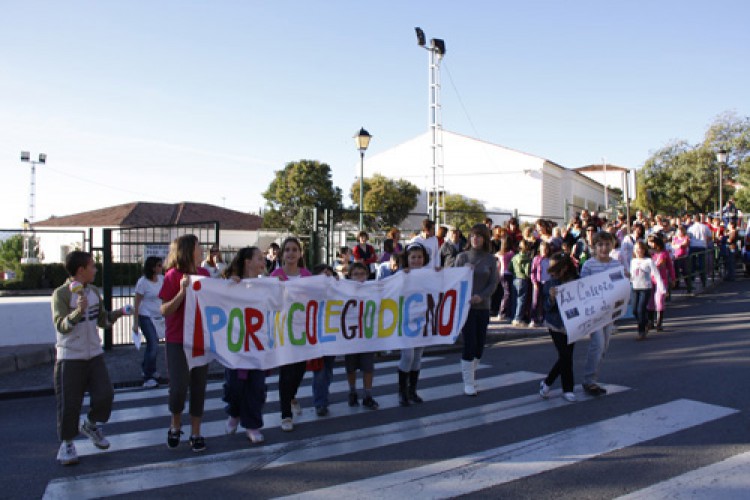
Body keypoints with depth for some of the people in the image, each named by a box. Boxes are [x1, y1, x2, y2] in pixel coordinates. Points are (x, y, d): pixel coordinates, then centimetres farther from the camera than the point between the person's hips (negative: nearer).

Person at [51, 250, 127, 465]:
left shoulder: (94, 291, 7)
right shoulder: (61, 294, -13)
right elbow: (61, 325, -23)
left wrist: (116, 314, -5)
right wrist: (78, 311, -39)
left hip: (94, 354, 5)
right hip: (70, 358, -5)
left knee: (105, 394, 2)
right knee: (69, 403, 0)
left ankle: (91, 425, 30)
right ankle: (66, 442, 21)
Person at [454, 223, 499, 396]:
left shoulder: (490, 259, 3)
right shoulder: (462, 257, 1)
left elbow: (493, 282, -2)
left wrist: (481, 296, -17)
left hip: (483, 306, 2)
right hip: (465, 305, -2)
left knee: (480, 343, 9)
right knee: (469, 342, -6)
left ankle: (470, 373, 32)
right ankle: (468, 383, 5)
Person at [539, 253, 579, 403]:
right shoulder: (549, 285, -5)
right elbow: (547, 307, -8)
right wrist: (551, 297, -27)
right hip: (556, 325, -3)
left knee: (566, 356, 6)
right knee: (565, 355, -5)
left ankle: (547, 382, 23)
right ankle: (568, 389, 10)